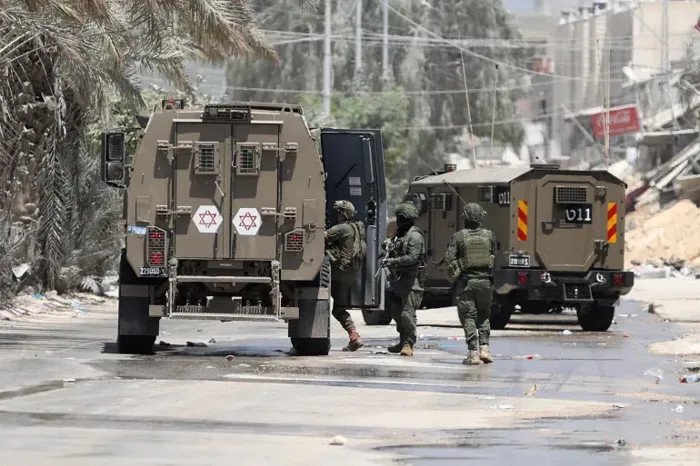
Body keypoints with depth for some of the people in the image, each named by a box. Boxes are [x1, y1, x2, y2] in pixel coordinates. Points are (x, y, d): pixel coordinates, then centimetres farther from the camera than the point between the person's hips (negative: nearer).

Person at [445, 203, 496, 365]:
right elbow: (493, 256, 8)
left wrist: (454, 278, 2)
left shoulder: (458, 237, -7)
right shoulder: (489, 235, -1)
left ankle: (473, 353, -7)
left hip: (465, 281, -2)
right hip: (485, 279, 2)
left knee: (468, 317, 1)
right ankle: (484, 348, 6)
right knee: (483, 316, 18)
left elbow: (449, 259, -11)